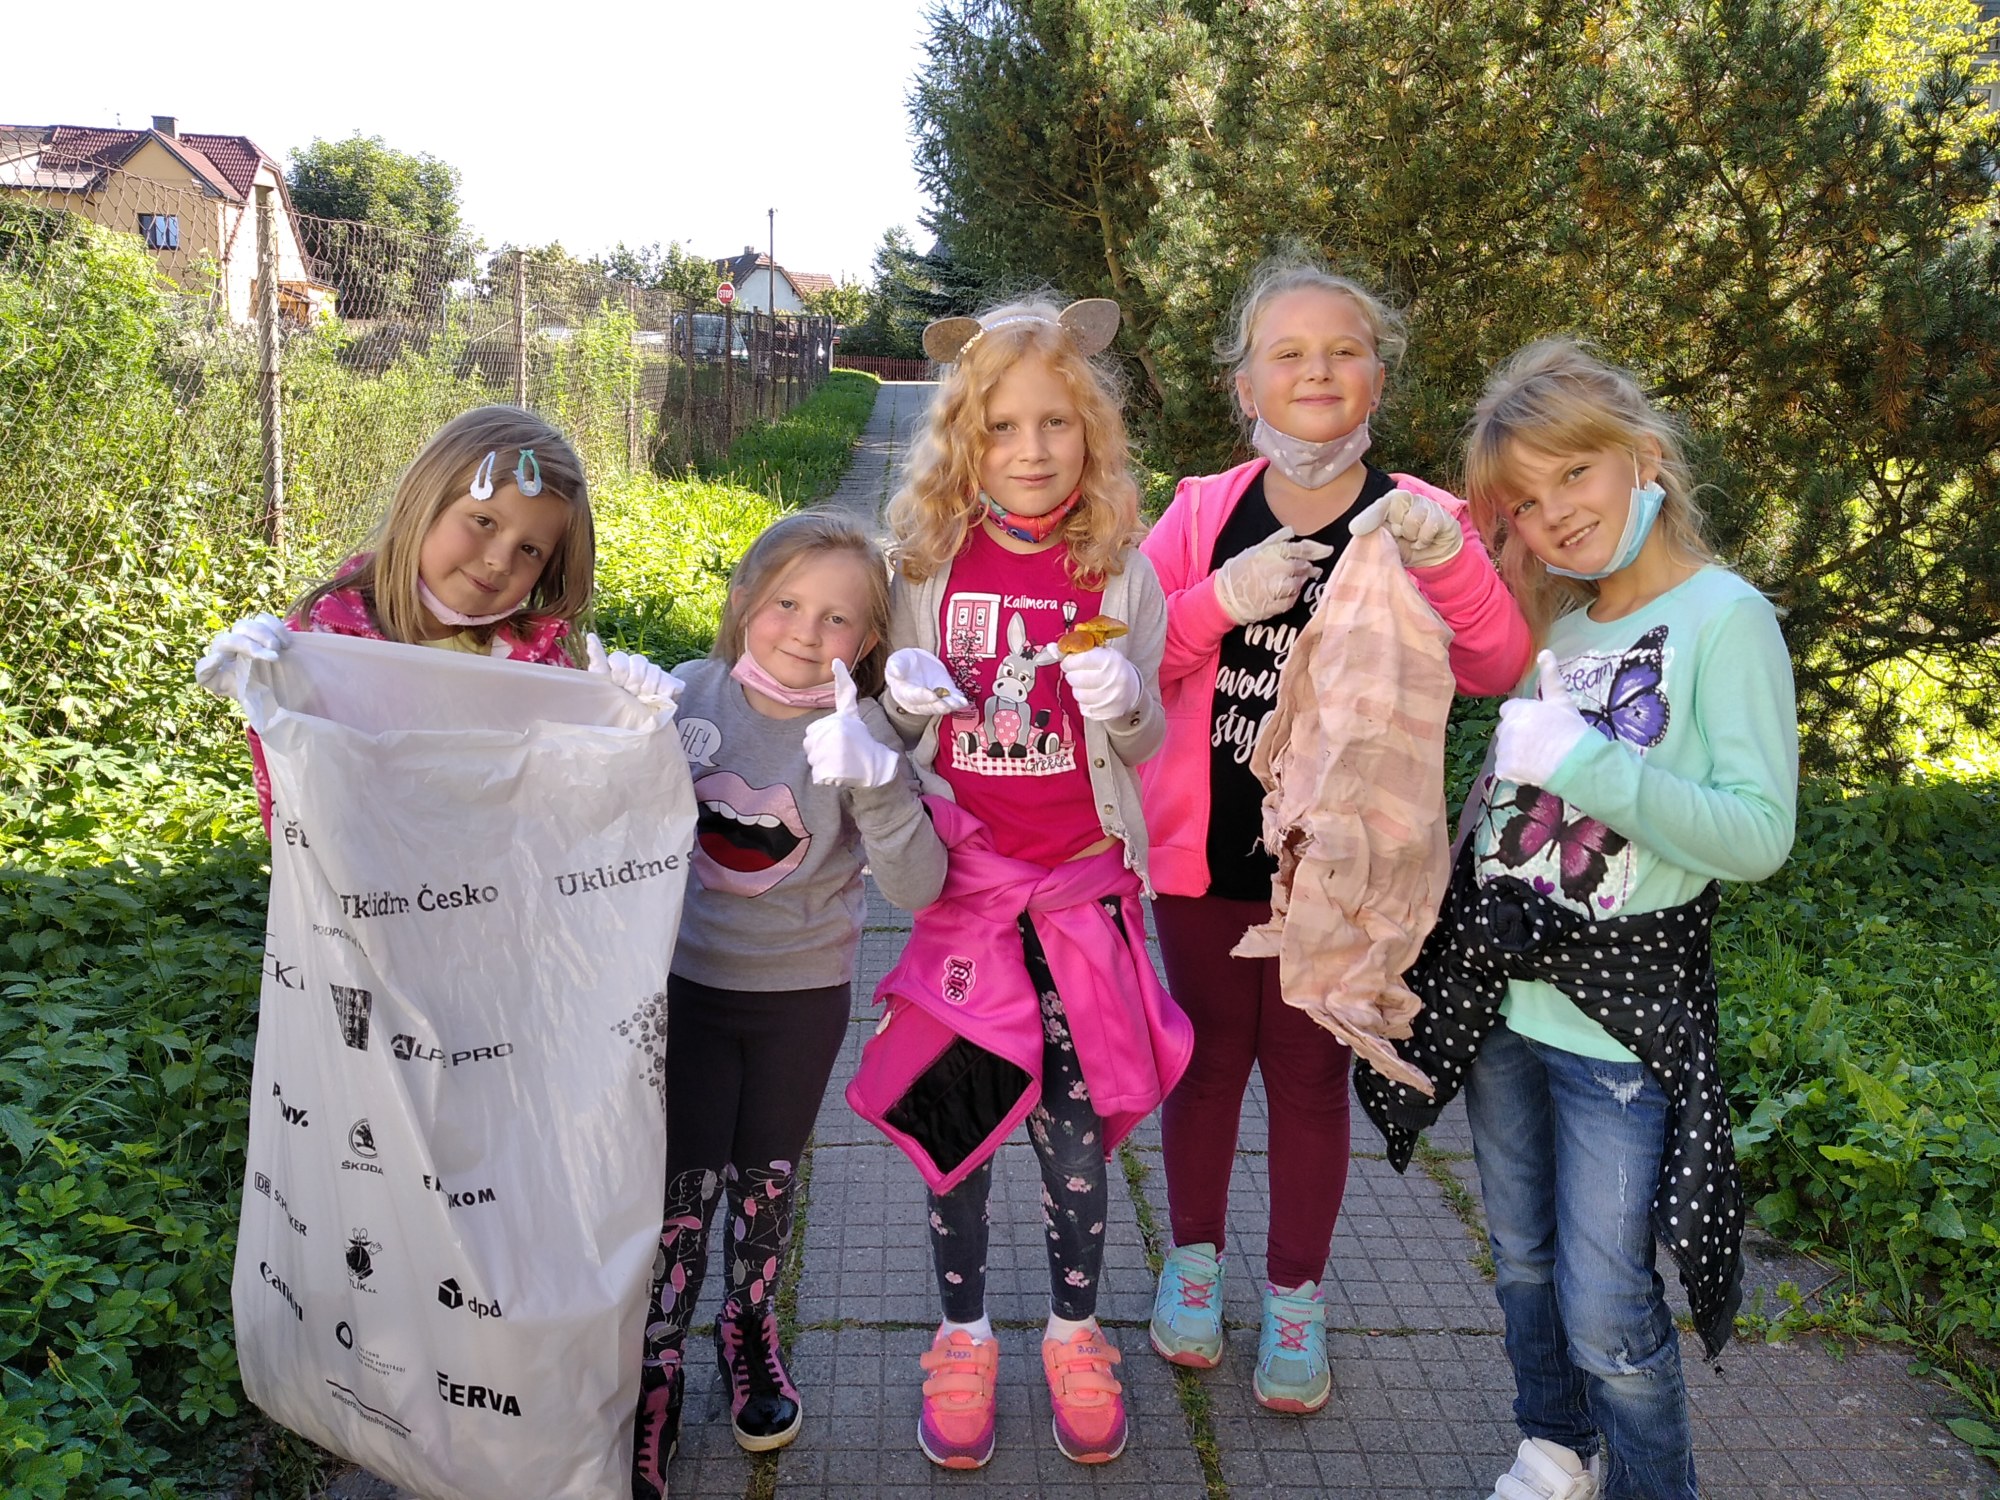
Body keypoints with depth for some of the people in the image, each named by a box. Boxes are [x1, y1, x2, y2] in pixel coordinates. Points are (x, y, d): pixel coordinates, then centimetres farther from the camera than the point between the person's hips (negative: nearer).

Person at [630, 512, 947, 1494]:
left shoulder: (861, 737, -14)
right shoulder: (692, 694, -10)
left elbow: (917, 889, -23)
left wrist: (871, 779, -36)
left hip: (803, 996, 0)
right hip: (689, 982, 0)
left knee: (766, 1180, 17)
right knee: (681, 1190, 1)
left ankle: (751, 1333, 44)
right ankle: (652, 1377, 22)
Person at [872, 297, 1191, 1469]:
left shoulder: (1121, 568, -4)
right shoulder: (928, 557, -2)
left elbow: (1147, 743, 3)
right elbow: (892, 726, 7)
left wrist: (1121, 704, -20)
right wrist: (902, 699, -16)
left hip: (1082, 879, 0)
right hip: (961, 874, 1)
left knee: (1076, 1113, 8)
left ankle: (1076, 1333, 31)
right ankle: (964, 1338, 29)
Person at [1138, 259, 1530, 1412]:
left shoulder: (1419, 521, -3)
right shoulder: (1203, 514, 0)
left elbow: (1495, 670, -14)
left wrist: (1446, 559, -31)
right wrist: (1221, 602, -22)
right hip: (1206, 851, 1)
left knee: (1312, 1075, 11)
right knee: (1208, 1059, 15)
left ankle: (1297, 1298, 31)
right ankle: (1194, 1260, 37)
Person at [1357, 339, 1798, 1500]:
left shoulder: (1725, 619, -12)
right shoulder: (1555, 624, 8)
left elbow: (1761, 835, -19)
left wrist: (1587, 763, -24)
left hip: (1620, 1012, -6)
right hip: (1498, 996, 7)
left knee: (1606, 1312, 1)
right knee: (1524, 1263, 21)